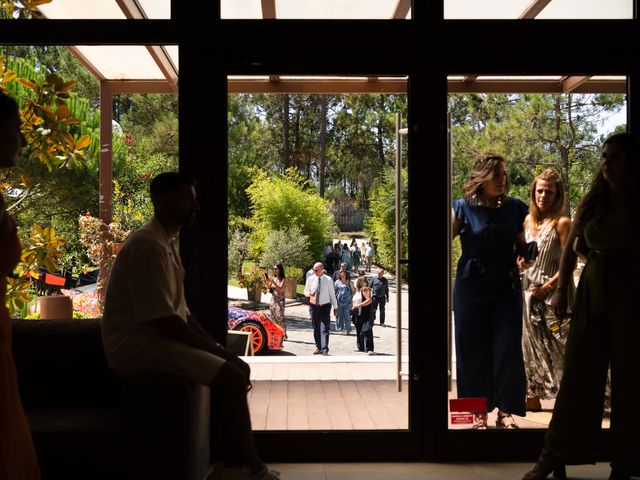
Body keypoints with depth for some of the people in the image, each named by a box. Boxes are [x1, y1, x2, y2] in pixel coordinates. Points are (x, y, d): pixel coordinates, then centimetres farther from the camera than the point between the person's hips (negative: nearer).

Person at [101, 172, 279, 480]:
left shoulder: (166, 244, 16)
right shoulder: (148, 246, -17)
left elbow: (181, 312, 17)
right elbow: (163, 320, -23)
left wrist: (218, 349, 7)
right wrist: (216, 350, -16)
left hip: (161, 339, 10)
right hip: (139, 346, -10)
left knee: (239, 369, 8)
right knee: (231, 377, -19)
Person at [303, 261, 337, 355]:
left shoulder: (328, 280, -4)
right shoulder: (310, 279, 1)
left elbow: (332, 294, 3)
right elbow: (306, 291, 10)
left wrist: (335, 306, 3)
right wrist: (310, 293, -14)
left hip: (325, 306, -3)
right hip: (314, 306, 3)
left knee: (325, 328, -10)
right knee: (316, 328, 8)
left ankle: (325, 349, -12)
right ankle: (318, 347, 17)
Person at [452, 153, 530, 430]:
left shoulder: (514, 208, 5)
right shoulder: (463, 208, -3)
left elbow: (521, 246, 16)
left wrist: (524, 258, -3)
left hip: (506, 287, 2)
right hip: (471, 289, -2)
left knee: (508, 349, -1)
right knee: (474, 351, 5)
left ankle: (505, 411, 12)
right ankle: (479, 414, 17)